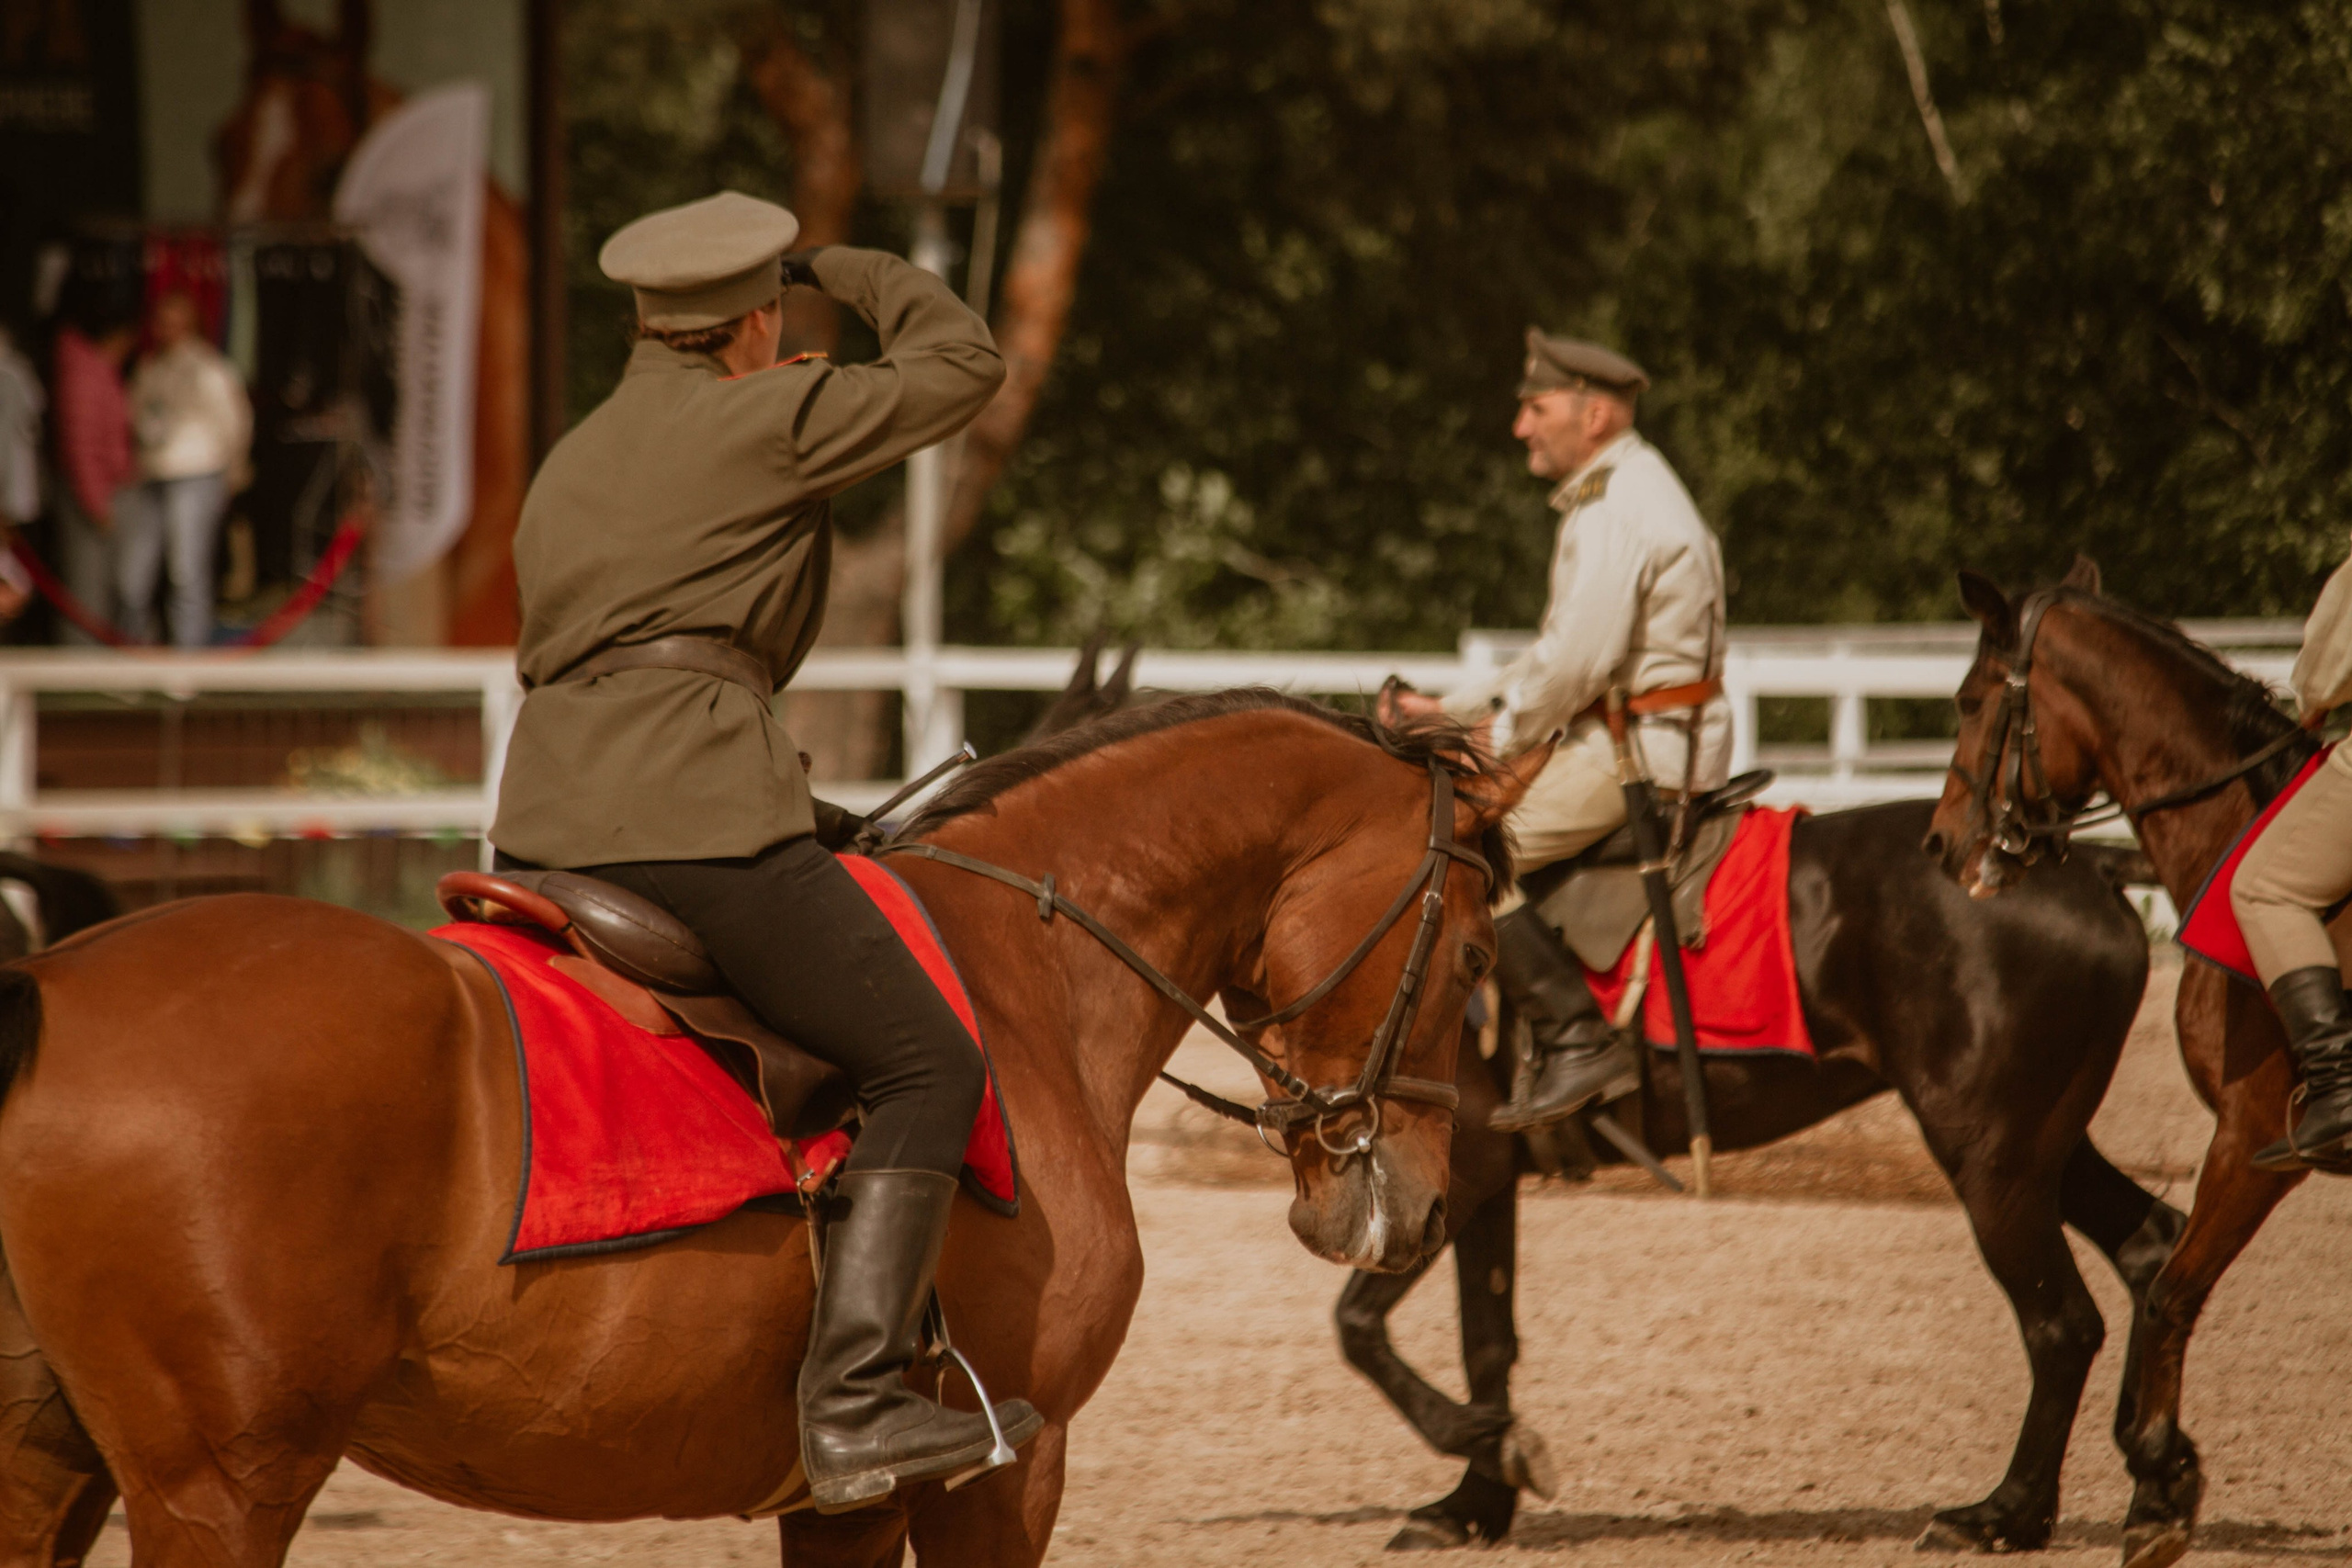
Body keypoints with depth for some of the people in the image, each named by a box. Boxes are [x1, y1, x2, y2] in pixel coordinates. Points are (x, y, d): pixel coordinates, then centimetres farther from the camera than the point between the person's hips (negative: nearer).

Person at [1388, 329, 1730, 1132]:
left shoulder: (1617, 509, -15)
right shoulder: (1618, 494, 20)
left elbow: (1577, 661, -21)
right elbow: (1560, 654, 25)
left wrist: (1496, 741, -7)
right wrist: (1450, 710, 20)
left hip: (1644, 751, -11)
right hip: (1640, 741, 11)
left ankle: (1579, 1040, -20)